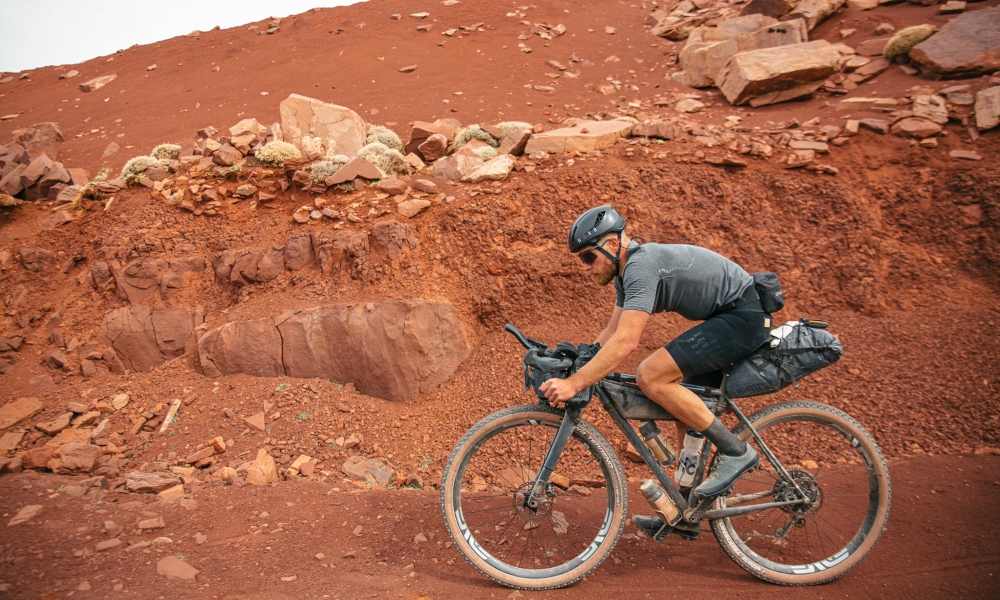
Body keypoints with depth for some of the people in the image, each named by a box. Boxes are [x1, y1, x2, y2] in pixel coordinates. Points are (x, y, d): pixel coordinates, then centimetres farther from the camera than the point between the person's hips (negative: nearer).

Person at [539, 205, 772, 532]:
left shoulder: (641, 264, -22)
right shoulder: (628, 271, 9)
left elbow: (625, 342, -32)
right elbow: (611, 334, 13)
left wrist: (574, 384, -31)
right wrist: (569, 369, 4)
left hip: (744, 315, -10)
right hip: (729, 318, 10)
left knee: (650, 376, -21)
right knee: (685, 406, 11)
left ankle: (736, 451, -8)